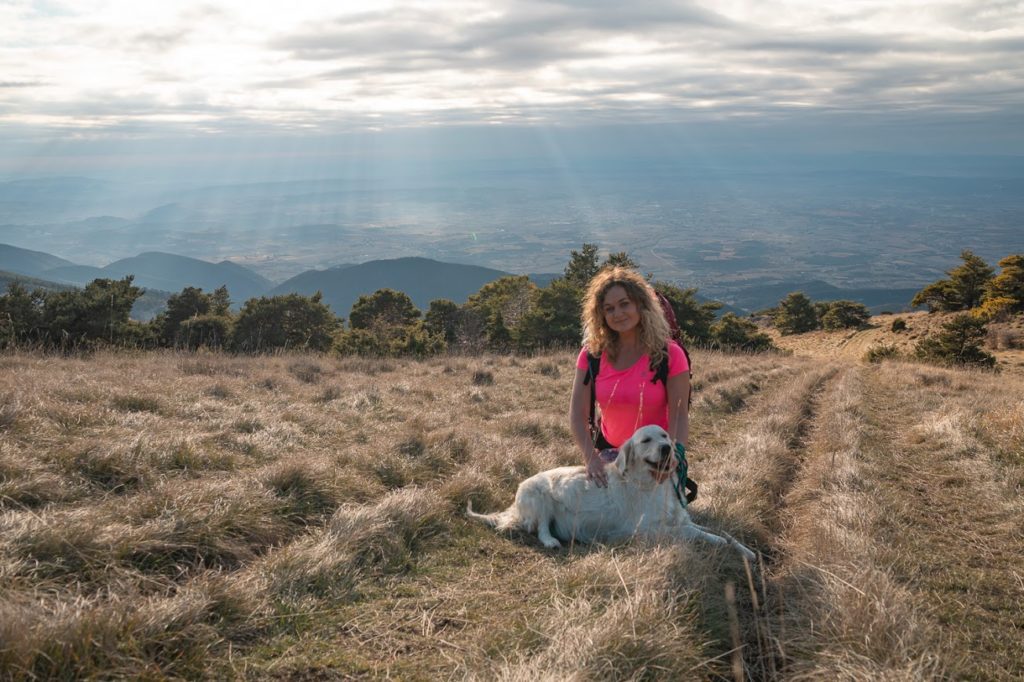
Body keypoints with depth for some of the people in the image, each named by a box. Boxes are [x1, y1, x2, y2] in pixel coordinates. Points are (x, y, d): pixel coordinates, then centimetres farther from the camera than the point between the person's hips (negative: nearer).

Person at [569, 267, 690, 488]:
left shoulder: (669, 355, -12)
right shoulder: (593, 353, -5)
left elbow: (679, 415, -15)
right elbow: (577, 412, -10)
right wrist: (590, 458, -24)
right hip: (610, 451, 2)